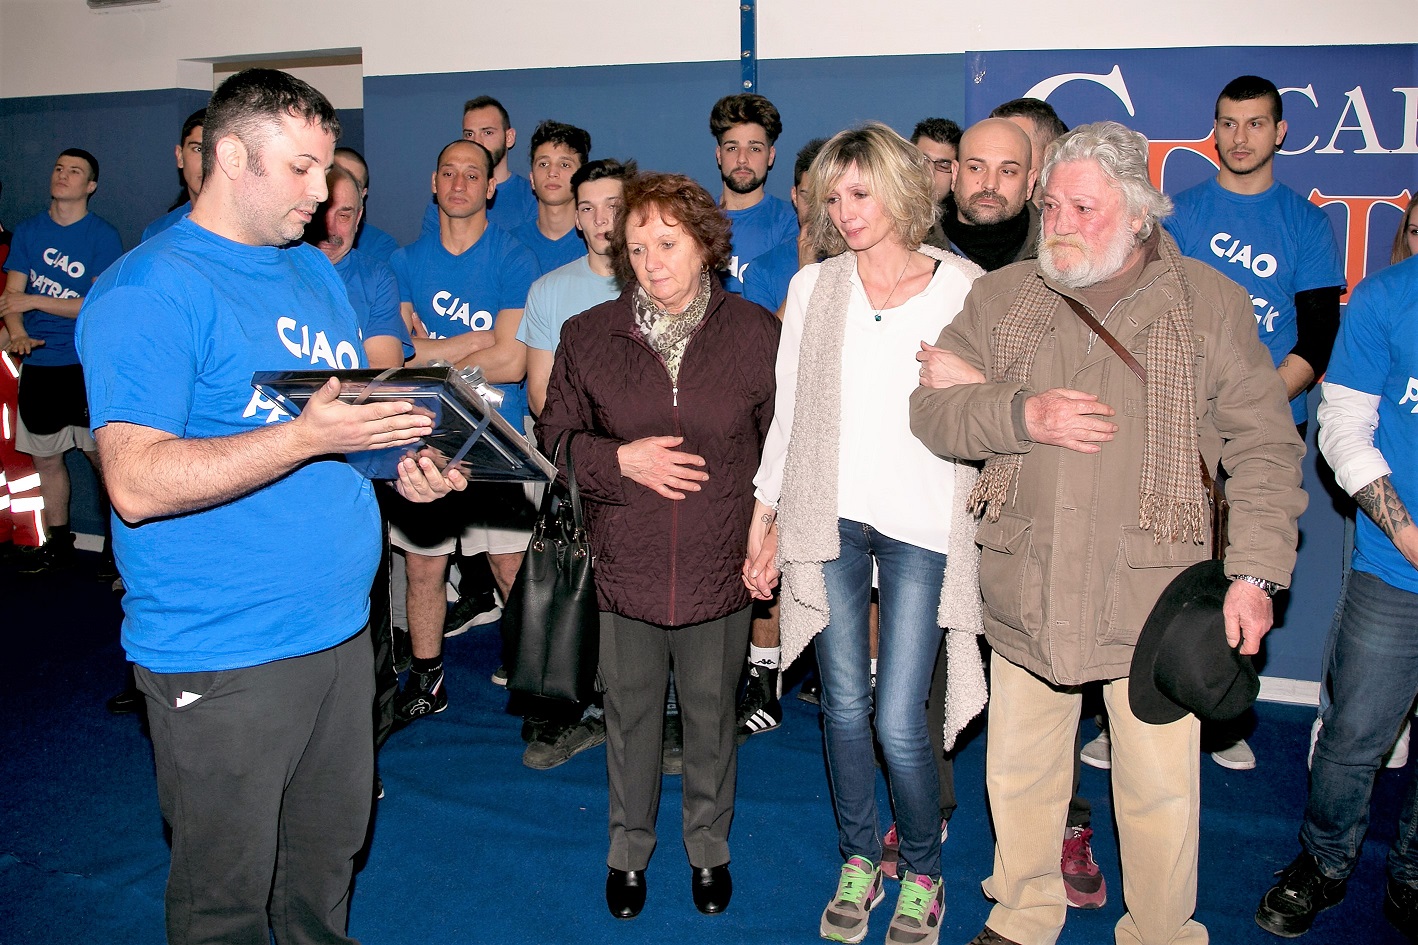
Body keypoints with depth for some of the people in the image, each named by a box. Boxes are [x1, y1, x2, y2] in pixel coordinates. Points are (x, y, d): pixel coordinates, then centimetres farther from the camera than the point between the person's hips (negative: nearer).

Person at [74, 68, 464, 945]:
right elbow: (137, 484, -23)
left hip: (340, 630, 7)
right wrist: (309, 435, -31)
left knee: (330, 853, 21)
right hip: (223, 657, -7)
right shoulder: (148, 291, -14)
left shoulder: (316, 270, 12)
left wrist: (405, 465, -1)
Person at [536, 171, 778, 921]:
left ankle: (709, 847, 39)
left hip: (721, 567, 0)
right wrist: (620, 461, -13)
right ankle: (629, 850, 38)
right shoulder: (589, 336, -1)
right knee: (630, 715, 15)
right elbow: (554, 438, 3)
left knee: (711, 714, 15)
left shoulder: (755, 333, -3)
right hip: (625, 566, 1)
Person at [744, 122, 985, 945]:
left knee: (899, 723, -4)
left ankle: (922, 876, 22)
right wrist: (764, 520, 9)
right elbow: (788, 410, 10)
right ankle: (859, 862, 31)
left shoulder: (966, 290, 1)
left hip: (921, 525, -2)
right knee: (845, 707, 9)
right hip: (827, 518, 3)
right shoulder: (813, 288, 9)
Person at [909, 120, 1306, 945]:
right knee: (1020, 774, 16)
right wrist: (1022, 414, -15)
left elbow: (1264, 447, 0)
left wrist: (1255, 570, -9)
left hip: (1155, 601, -2)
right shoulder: (1002, 297, 7)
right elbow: (931, 409, 3)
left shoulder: (1211, 303, 1)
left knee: (1161, 791, 7)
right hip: (1025, 593, 3)